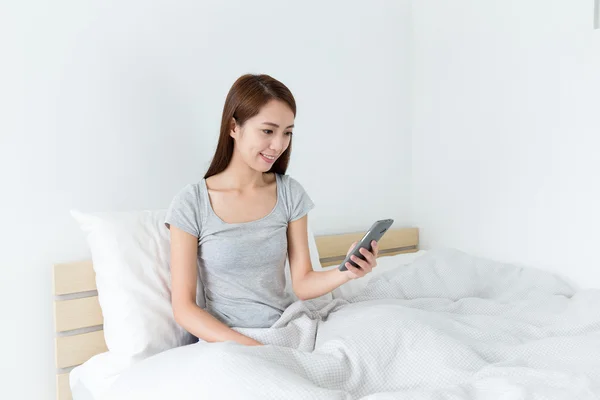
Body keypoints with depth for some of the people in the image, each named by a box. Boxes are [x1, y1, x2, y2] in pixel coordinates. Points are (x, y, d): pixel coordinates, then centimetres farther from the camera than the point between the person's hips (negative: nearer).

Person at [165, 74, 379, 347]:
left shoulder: (290, 193, 2)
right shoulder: (191, 203, -8)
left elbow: (302, 284, 3)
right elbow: (183, 307, -8)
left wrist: (347, 271, -17)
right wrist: (248, 346, -20)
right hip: (224, 339, -2)